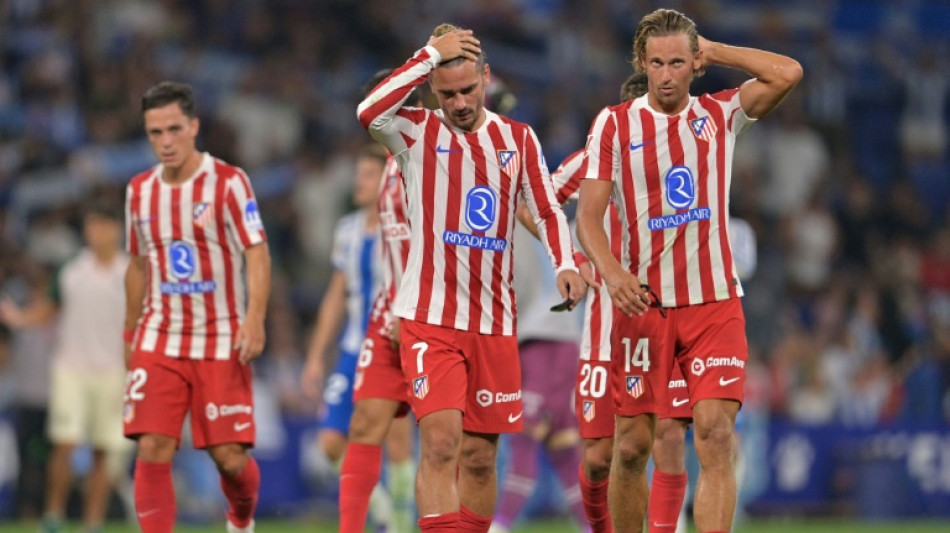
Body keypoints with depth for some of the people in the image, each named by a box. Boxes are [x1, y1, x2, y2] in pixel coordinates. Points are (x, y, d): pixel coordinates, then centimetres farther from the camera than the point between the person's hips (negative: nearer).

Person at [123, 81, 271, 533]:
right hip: (159, 341, 3)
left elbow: (257, 254, -10)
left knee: (230, 457, -3)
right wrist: (130, 334, 20)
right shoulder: (140, 191, 8)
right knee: (152, 449, -13)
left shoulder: (228, 182, -5)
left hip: (221, 341, -3)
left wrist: (254, 319, -22)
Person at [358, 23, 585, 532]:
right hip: (429, 318, -3)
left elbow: (548, 211, 13)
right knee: (440, 442, -17)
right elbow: (369, 112, -22)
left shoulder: (518, 139, 9)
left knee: (480, 457, 7)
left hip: (494, 321, 4)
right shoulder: (417, 133, -1)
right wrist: (431, 55, -20)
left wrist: (565, 263, -5)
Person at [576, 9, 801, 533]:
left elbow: (788, 72, -6)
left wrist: (713, 51, 0)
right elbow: (588, 214, -2)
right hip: (642, 303, 0)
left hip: (715, 301, 0)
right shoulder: (614, 124, 3)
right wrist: (612, 272, -19)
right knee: (632, 445, 1)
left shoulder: (720, 113, 7)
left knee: (717, 437, -13)